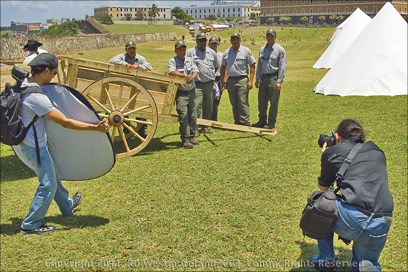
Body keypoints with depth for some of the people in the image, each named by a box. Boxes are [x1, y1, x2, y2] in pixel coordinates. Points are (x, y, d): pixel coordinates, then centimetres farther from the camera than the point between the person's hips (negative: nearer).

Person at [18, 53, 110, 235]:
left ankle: (67, 206, 45)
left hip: (28, 143, 10)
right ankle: (30, 225, 14)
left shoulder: (25, 84, -1)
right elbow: (65, 123, -30)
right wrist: (96, 127, -26)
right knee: (48, 184, 2)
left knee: (53, 176, 25)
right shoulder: (37, 97, -30)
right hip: (34, 146, -10)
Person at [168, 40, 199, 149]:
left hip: (191, 92, 5)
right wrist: (185, 76, -33)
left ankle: (191, 137, 20)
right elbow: (172, 72, -21)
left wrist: (192, 77, -24)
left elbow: (196, 71, -1)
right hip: (181, 93, -5)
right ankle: (185, 140, -2)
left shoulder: (190, 60, 11)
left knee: (193, 116, 8)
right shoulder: (172, 61, -3)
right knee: (183, 116, -8)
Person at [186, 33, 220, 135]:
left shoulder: (211, 52, 12)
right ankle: (197, 128, -7)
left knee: (208, 107, 9)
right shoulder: (190, 52, 0)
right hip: (197, 85, -4)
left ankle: (204, 126, 21)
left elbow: (216, 66, 25)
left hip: (210, 84, 4)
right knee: (197, 106, -12)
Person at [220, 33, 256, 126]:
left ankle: (245, 123, -6)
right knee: (234, 103, 8)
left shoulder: (246, 51, 0)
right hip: (230, 80, 4)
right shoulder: (226, 52, 11)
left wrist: (251, 81, -9)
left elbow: (252, 66, -1)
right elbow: (223, 67, 19)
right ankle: (237, 122, 18)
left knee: (243, 102, -9)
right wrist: (222, 81, 13)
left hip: (242, 80, -4)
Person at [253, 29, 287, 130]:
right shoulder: (262, 49, 14)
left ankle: (271, 123, 8)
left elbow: (282, 66, -7)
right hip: (263, 78, 6)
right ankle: (262, 121, 20)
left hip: (273, 78, -6)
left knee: (273, 102, 0)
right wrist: (257, 78, 14)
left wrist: (279, 81, -14)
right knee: (261, 101, 9)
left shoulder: (280, 50, -3)